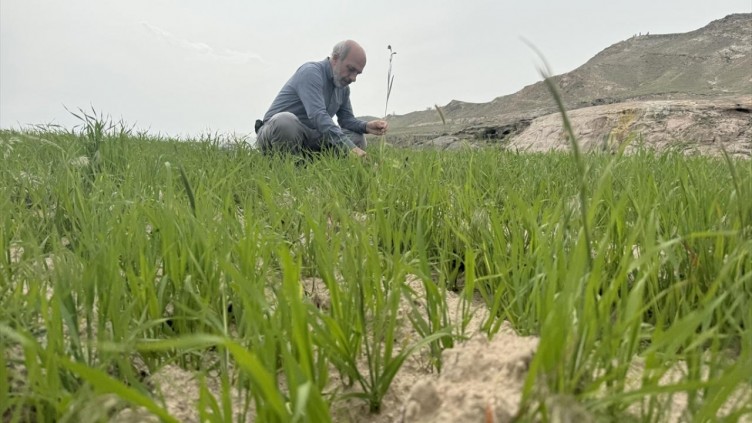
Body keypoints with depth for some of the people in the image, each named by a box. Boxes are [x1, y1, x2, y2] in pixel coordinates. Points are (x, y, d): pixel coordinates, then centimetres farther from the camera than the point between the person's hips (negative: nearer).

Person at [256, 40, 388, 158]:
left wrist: (366, 127, -10)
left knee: (357, 139, -5)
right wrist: (350, 148, -40)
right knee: (286, 120, -40)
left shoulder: (343, 87, 8)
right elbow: (317, 116, -32)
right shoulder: (311, 72, -18)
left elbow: (346, 119, 14)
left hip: (310, 137, 7)